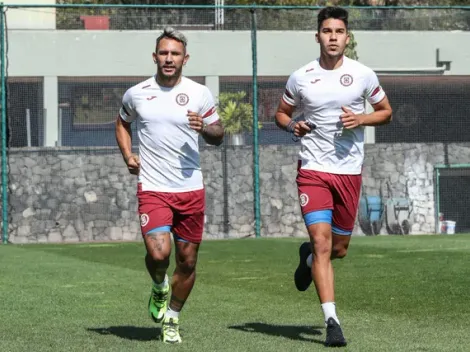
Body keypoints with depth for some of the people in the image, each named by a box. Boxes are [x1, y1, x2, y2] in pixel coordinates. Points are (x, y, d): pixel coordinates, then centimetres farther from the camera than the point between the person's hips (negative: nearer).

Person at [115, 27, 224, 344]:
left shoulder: (200, 94, 1)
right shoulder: (136, 94, 2)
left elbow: (218, 136, 10)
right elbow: (123, 123, 22)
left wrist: (204, 128, -13)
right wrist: (128, 155, 5)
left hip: (191, 189, 1)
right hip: (153, 189, -1)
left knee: (187, 261, 6)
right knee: (158, 253, -20)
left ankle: (171, 320, 28)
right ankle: (159, 288, 15)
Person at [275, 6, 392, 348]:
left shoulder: (363, 75, 0)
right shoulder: (300, 78, -1)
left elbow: (386, 112, 10)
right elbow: (281, 113, 13)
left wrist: (361, 119, -10)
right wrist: (292, 125, -10)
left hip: (350, 171, 2)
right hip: (313, 170, -2)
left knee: (339, 249, 11)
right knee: (322, 242, -14)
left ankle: (308, 258, 46)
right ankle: (332, 321, -13)